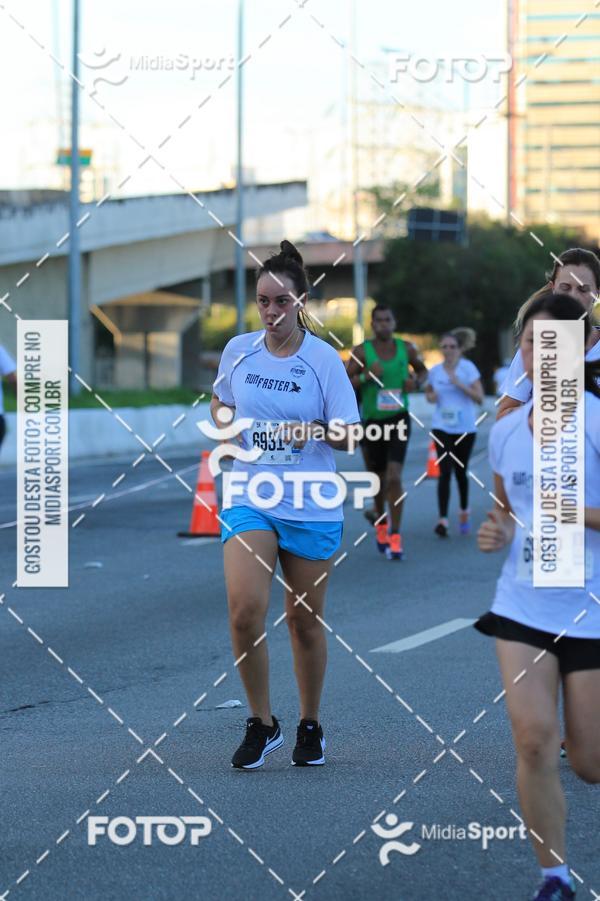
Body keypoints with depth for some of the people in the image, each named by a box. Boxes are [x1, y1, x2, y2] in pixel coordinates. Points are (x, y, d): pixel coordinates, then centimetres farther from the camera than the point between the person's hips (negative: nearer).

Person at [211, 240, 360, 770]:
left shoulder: (324, 359, -7)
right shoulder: (238, 351, 2)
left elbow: (348, 434, -5)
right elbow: (220, 402, 23)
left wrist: (312, 430, -23)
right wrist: (225, 429, 5)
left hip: (312, 507, -1)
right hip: (250, 501, 2)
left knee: (304, 618, 9)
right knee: (244, 610, -16)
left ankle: (310, 727, 27)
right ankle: (261, 723, 2)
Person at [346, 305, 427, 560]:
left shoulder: (406, 348, 1)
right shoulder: (361, 352, -6)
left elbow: (422, 370, 18)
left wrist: (416, 381, -4)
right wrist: (366, 376, -26)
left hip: (398, 419, 0)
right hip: (371, 421, 0)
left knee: (394, 477, -14)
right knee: (378, 478, 12)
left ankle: (395, 538, -10)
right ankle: (381, 523, 41)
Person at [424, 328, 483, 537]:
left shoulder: (468, 368, -6)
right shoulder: (435, 371, 3)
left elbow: (479, 397, -12)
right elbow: (428, 392, 21)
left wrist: (459, 384, -23)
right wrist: (431, 396, -3)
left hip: (465, 428, -1)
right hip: (442, 427, 1)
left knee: (460, 471, 12)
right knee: (445, 472, -12)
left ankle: (464, 512, 37)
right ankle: (443, 520, -17)